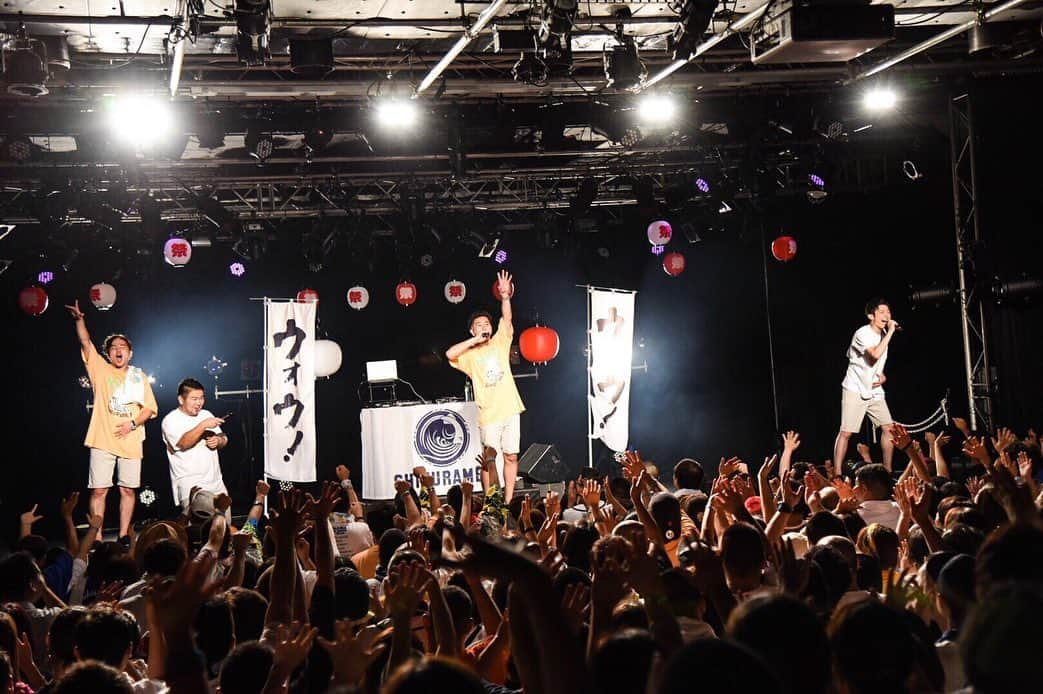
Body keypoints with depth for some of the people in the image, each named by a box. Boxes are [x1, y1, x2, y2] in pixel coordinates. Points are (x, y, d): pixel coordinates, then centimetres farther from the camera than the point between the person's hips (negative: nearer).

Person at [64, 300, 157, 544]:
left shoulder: (139, 376, 12)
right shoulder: (100, 370, 9)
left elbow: (150, 407, 8)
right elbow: (86, 343, -4)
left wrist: (134, 423, -8)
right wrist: (79, 319, -18)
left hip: (130, 440, 2)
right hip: (102, 440, -2)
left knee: (128, 490, 5)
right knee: (99, 490, -3)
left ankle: (124, 536, 12)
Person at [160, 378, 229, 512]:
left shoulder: (206, 414, 14)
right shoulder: (171, 420, -5)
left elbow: (224, 439, 19)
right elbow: (183, 443, -20)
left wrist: (218, 441, -3)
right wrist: (203, 425, -25)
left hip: (215, 480, 6)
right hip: (190, 483, -6)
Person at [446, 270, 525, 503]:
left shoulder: (500, 343, 10)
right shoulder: (469, 355, 1)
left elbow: (506, 320, -3)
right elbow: (449, 354, -18)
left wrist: (505, 297, -17)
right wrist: (476, 340, -13)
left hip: (510, 409, 3)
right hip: (489, 414, -3)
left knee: (511, 457, 6)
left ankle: (508, 502, 14)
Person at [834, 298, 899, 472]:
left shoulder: (883, 333, 8)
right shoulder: (863, 333, -16)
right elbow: (875, 355, -32)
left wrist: (882, 376, 6)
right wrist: (890, 332, -26)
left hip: (875, 391, 7)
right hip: (855, 390, -7)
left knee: (888, 428, 2)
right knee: (846, 432, -9)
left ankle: (888, 471, 12)